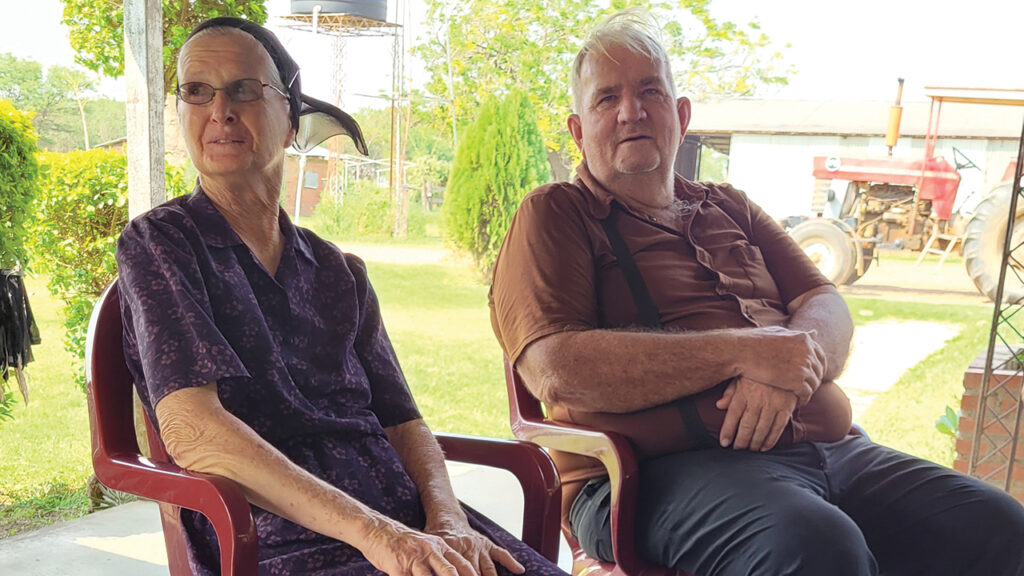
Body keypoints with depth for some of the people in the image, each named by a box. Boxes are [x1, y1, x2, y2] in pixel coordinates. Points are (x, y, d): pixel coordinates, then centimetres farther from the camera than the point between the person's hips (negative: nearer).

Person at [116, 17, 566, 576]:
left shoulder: (339, 272, 17)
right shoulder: (158, 242, 2)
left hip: (409, 523, 4)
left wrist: (446, 517, -10)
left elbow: (401, 422, 12)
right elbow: (191, 430, -12)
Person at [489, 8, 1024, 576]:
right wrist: (743, 353, -14)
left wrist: (783, 376, -12)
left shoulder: (729, 208, 24)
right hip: (667, 469, -6)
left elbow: (828, 312, 14)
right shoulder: (554, 216, 4)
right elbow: (556, 370, -12)